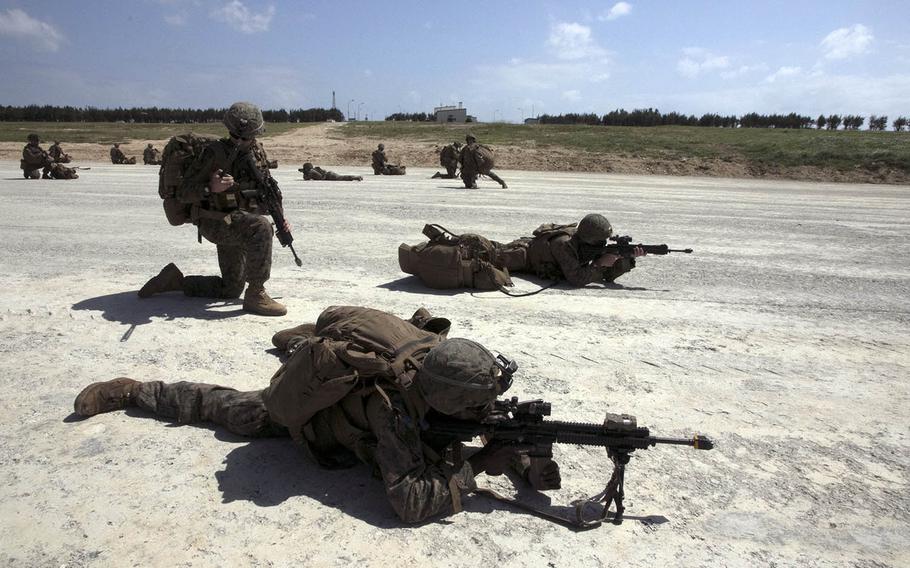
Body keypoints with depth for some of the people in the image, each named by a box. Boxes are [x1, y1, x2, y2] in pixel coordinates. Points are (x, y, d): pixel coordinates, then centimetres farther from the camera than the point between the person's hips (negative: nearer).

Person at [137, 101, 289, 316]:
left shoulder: (257, 150, 3)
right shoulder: (214, 152, -17)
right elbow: (184, 193, -16)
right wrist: (210, 188, -35)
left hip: (238, 222, 7)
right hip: (215, 223, -7)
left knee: (231, 290, 11)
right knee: (261, 227, -37)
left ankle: (176, 281, 26)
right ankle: (255, 295, -29)